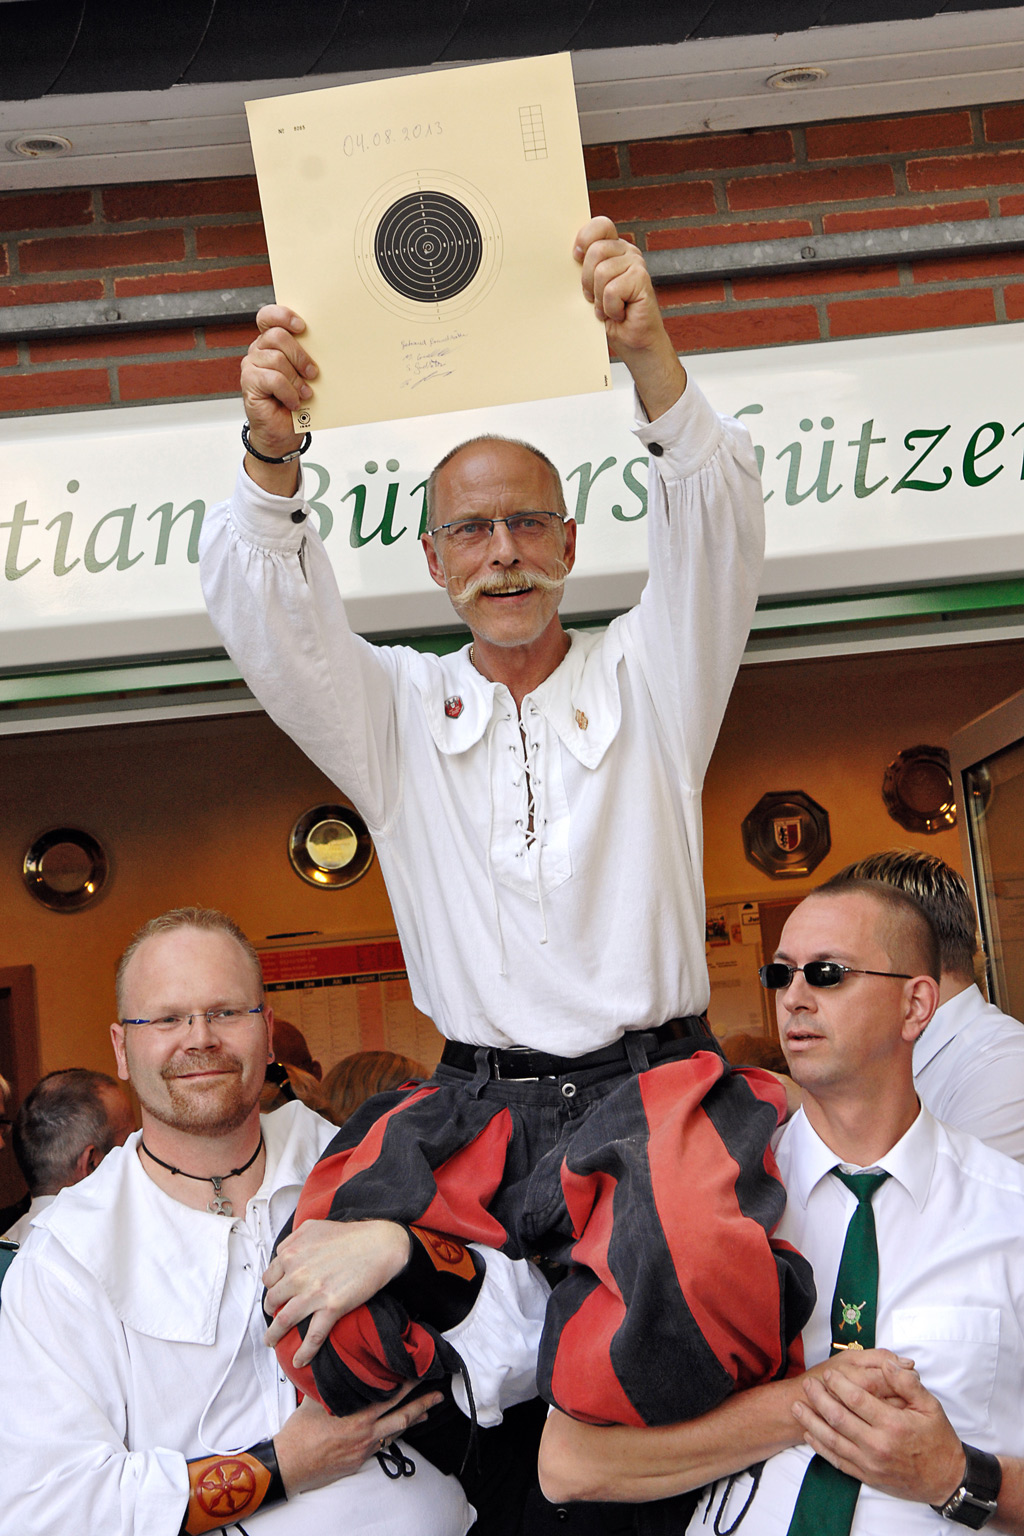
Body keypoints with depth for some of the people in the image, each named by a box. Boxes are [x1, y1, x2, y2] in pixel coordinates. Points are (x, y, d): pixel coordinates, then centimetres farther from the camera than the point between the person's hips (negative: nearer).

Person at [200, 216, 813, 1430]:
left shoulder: (647, 681, 11)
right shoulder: (399, 712, 14)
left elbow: (715, 533, -6)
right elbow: (267, 624, -1)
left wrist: (652, 361, -25)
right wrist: (270, 458, -22)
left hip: (650, 1081, -1)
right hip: (474, 1106, 2)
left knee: (695, 1270, -35)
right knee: (324, 1301, -27)